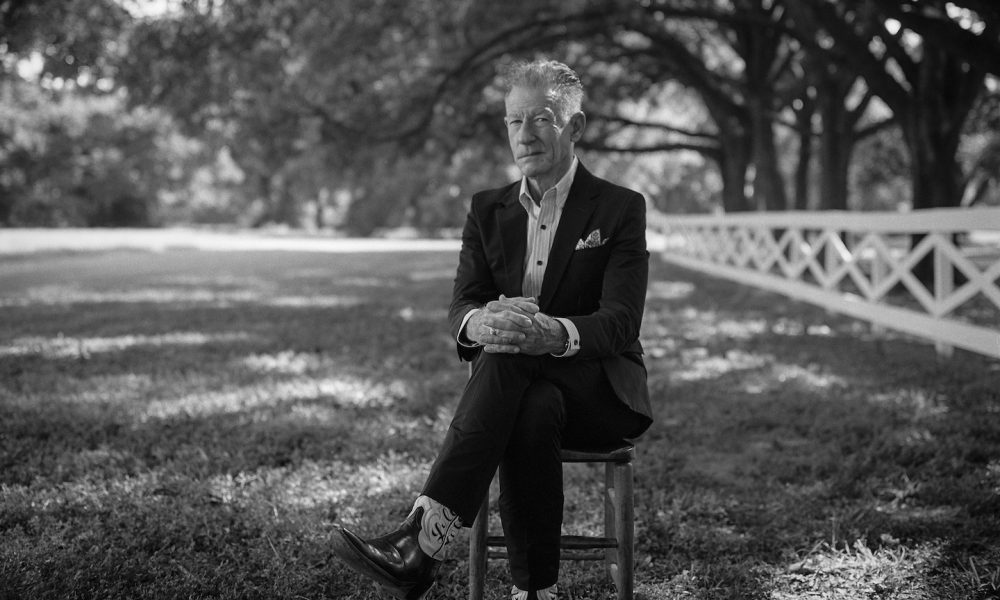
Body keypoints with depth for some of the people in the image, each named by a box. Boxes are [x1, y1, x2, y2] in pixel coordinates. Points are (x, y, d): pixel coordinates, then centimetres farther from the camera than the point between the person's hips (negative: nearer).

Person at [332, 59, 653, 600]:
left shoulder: (621, 209, 0)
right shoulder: (488, 210, 12)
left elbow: (621, 321, -12)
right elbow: (460, 306, 0)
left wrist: (557, 333, -37)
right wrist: (478, 322, -29)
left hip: (602, 394, -2)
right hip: (518, 389, 3)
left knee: (511, 353, -35)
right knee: (532, 412, -37)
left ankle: (423, 538, -45)